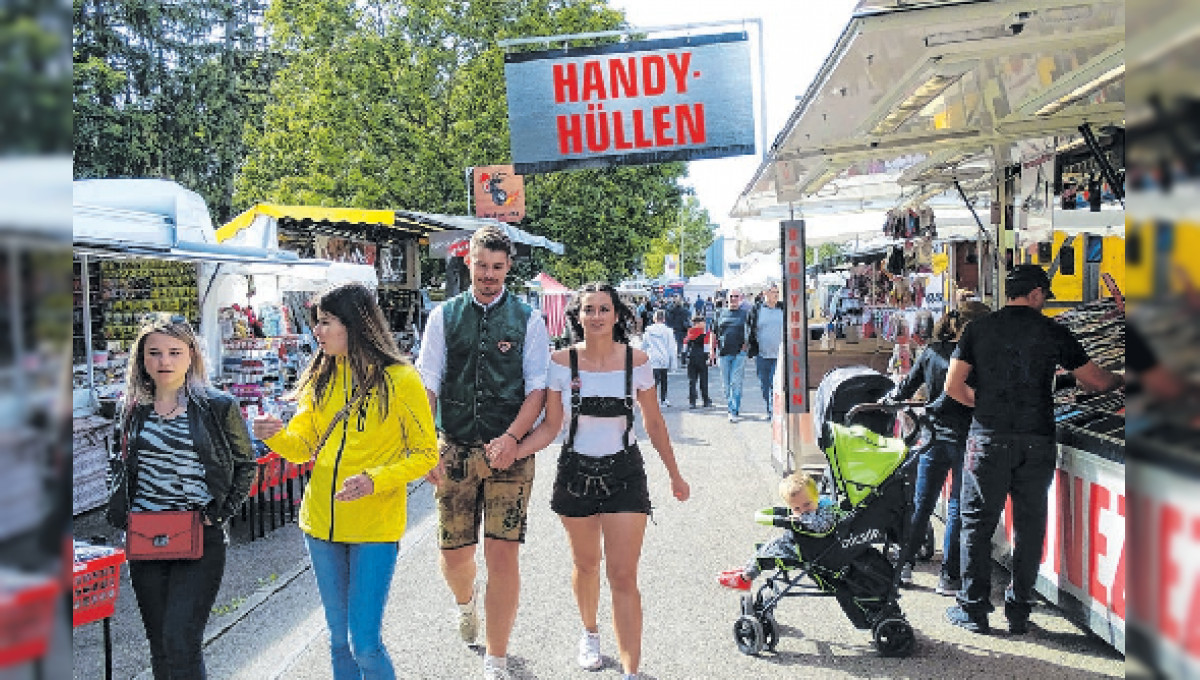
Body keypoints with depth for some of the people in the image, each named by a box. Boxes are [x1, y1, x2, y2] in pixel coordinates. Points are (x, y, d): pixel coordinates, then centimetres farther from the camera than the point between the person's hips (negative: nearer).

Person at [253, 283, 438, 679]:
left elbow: (426, 453, -8)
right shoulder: (321, 377, 7)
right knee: (340, 639, 15)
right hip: (322, 523, 5)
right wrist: (277, 436, -11)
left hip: (375, 526, -5)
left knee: (365, 643, -4)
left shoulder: (399, 379, -10)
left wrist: (375, 480, -22)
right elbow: (304, 447, 11)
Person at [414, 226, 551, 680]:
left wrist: (511, 438, -16)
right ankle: (465, 601, 47)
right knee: (453, 552, 9)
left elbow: (537, 388, -1)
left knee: (503, 553, -4)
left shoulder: (527, 320, 3)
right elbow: (428, 384, 1)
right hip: (454, 450, 2)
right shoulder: (444, 317, 6)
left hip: (509, 452, -2)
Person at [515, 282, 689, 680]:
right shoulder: (562, 363, -7)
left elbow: (654, 424, 4)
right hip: (576, 472, 2)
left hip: (624, 472, -1)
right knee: (585, 564, 20)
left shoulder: (636, 361, -7)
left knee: (623, 576, -7)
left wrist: (675, 475, 11)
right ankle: (590, 633, 47)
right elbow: (550, 427, -3)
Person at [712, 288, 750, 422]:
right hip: (724, 353, 3)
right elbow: (715, 332, 17)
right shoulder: (721, 314, 13)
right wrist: (713, 350, 12)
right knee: (726, 383, 7)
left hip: (739, 353, -3)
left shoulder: (744, 313, 6)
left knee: (736, 382, -9)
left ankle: (734, 412, -7)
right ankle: (730, 408, 21)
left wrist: (746, 345, -7)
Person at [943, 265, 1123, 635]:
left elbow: (953, 386, -1)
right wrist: (1121, 380, 33)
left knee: (977, 523, 7)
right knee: (1029, 525, 11)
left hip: (989, 438, 0)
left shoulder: (978, 329, 3)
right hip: (1037, 441, 1)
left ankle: (973, 609, 10)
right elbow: (1096, 380, 12)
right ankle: (1019, 612, 17)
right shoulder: (1054, 332, 3)